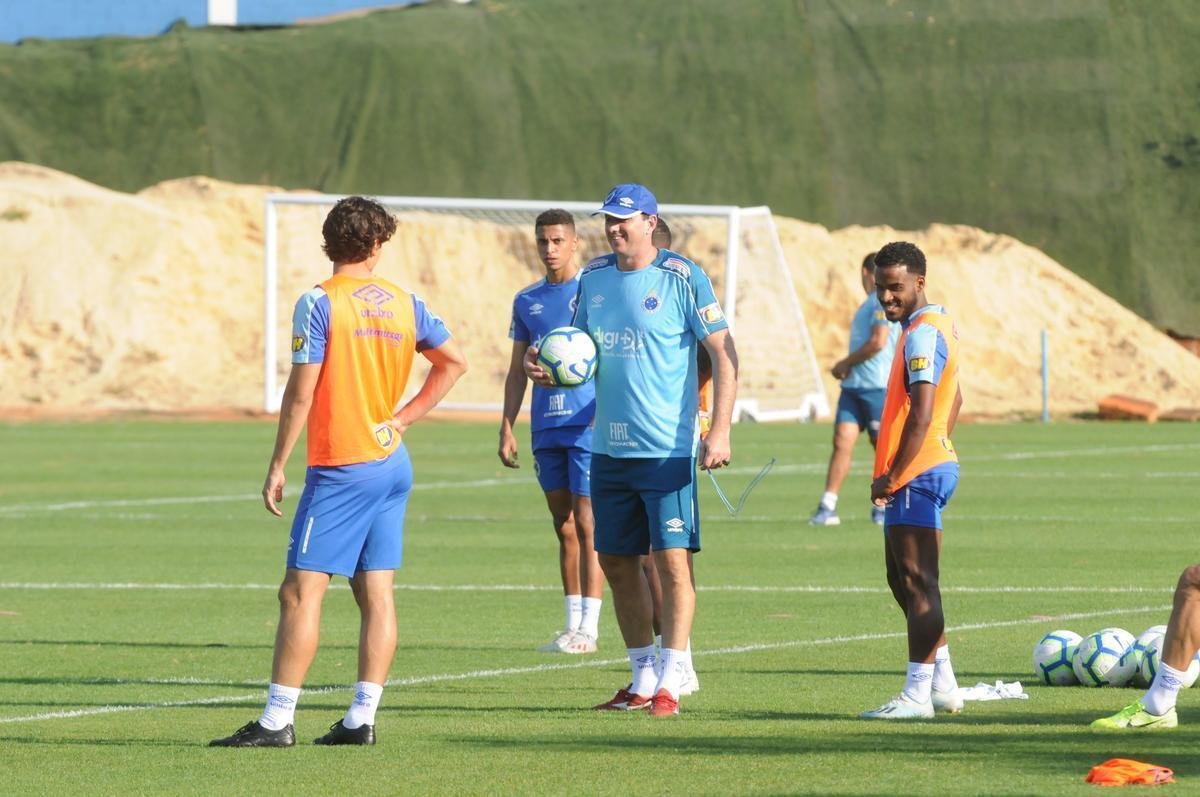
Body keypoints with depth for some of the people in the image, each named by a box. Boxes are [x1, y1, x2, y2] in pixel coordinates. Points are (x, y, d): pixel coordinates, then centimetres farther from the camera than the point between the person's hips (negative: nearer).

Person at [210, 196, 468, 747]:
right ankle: (362, 719, 5)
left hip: (339, 469, -6)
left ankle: (277, 721, -10)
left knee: (300, 592, -6)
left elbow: (301, 392, -13)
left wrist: (277, 466, -7)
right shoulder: (404, 303, 7)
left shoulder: (319, 303, -10)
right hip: (392, 464, 6)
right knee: (376, 594, 6)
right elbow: (454, 362, 17)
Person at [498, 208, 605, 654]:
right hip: (545, 428, 6)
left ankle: (588, 629, -6)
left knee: (587, 523, -7)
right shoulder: (527, 301, 13)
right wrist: (507, 428, 9)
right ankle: (573, 625, 14)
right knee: (564, 528, 9)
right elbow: (517, 371, 17)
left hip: (587, 423, -6)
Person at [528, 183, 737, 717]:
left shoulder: (683, 279, -8)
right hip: (609, 448, 6)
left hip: (667, 448, -6)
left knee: (671, 559, -8)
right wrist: (548, 367, -3)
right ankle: (642, 680, 19)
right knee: (616, 562, 9)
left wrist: (719, 431, -16)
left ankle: (670, 683, -5)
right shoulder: (594, 278, 9)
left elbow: (724, 356, -8)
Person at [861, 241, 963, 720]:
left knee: (916, 582, -9)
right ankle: (943, 687, 22)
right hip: (935, 463, 11)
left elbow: (920, 415, -23)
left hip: (916, 473, -11)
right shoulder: (936, 325, 16)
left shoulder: (922, 334, -16)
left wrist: (892, 476, -21)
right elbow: (953, 400, 26)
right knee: (903, 580, 17)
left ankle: (917, 696, -10)